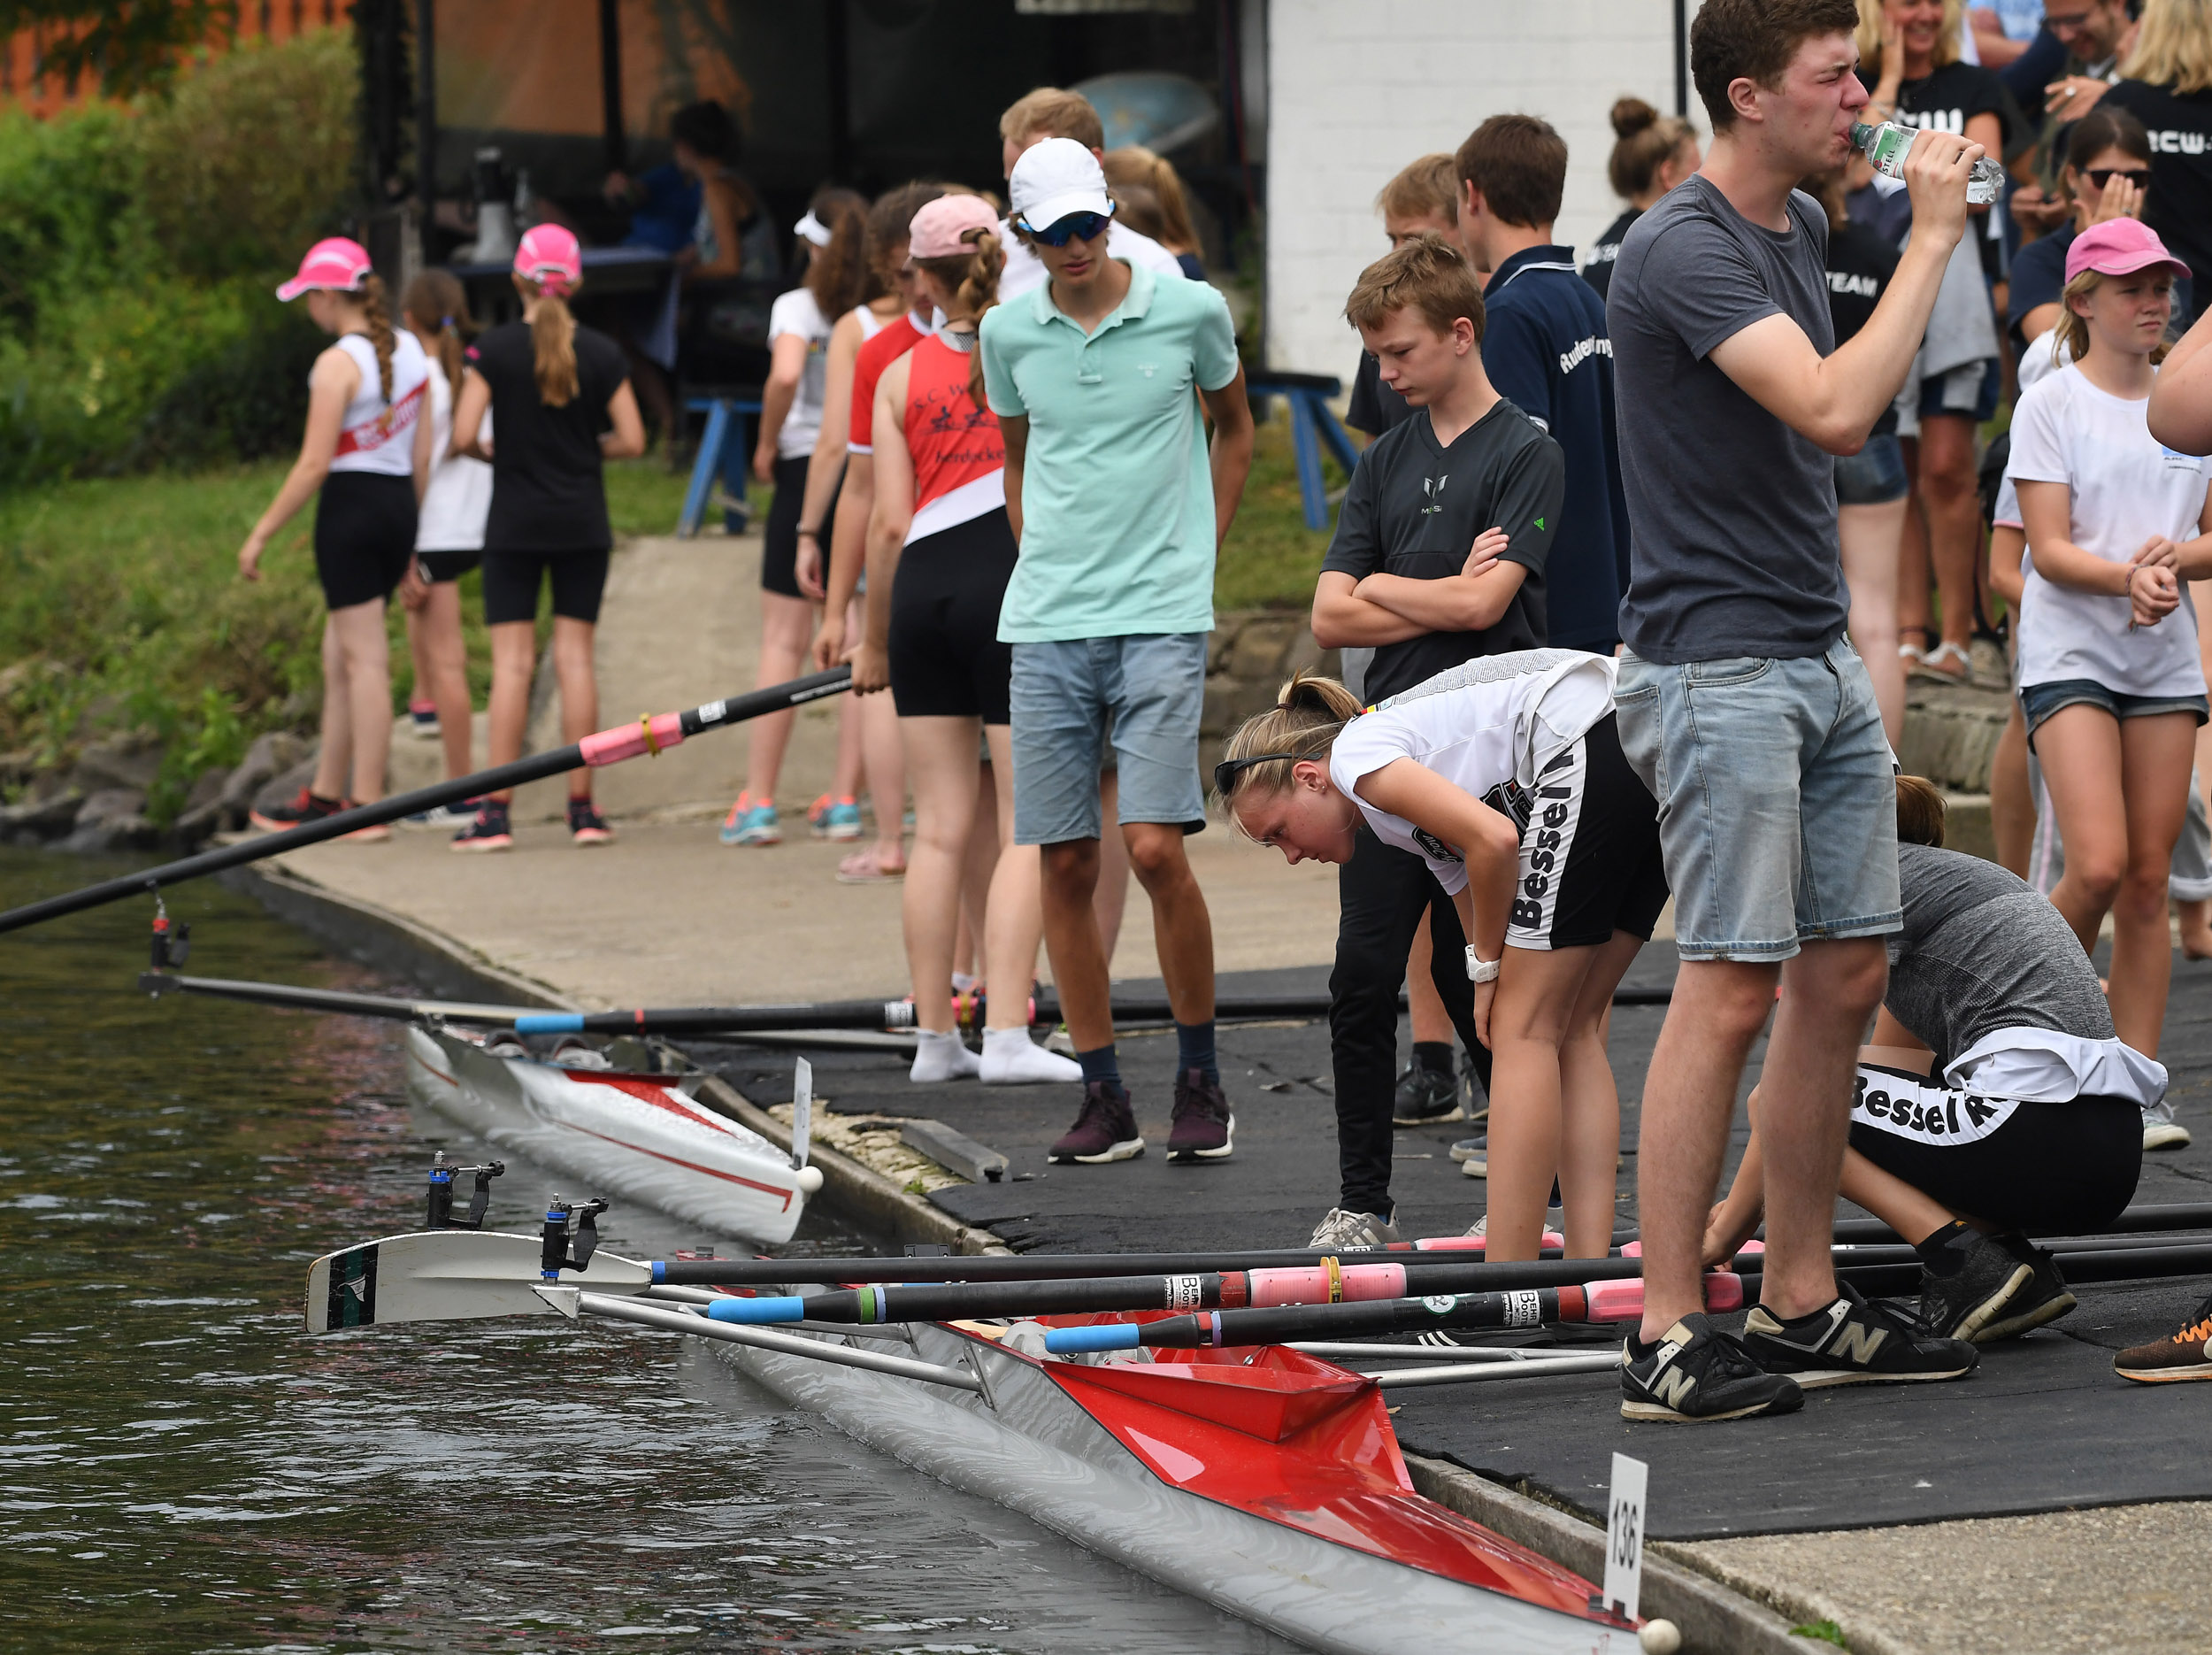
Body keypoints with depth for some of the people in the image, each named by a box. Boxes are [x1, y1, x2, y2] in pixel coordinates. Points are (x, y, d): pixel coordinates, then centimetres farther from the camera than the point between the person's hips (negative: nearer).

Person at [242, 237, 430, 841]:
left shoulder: (338, 365, -14)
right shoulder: (410, 350, 9)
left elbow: (314, 464, -17)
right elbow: (423, 452, 12)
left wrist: (261, 533, -10)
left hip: (351, 504, -8)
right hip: (400, 506, 8)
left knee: (365, 659, -5)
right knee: (339, 658, 15)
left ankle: (367, 807, -2)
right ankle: (325, 794, 20)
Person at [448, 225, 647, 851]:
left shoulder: (494, 350, -7)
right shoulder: (601, 353, -2)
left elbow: (463, 435, -12)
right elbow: (631, 441, -1)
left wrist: (490, 450, 10)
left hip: (514, 523, -1)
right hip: (583, 523, 2)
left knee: (512, 660, -1)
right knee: (575, 656, 6)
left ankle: (496, 811, -5)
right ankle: (582, 808, 6)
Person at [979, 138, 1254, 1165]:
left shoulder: (1189, 311, -1)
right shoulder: (1008, 332, 6)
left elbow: (1234, 428, 17)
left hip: (1160, 618, -3)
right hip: (1045, 625, 3)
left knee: (1154, 846, -13)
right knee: (1064, 862, 1)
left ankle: (1200, 1077, 3)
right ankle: (1103, 1098, 10)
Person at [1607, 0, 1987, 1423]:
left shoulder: (1802, 227, 13)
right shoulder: (1684, 250, -16)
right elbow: (1833, 410, -28)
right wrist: (1932, 238, -21)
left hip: (1819, 656, 9)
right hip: (1718, 666, -9)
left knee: (1846, 977, 9)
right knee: (1733, 988, -10)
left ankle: (1802, 1304, 17)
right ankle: (1668, 1340, -7)